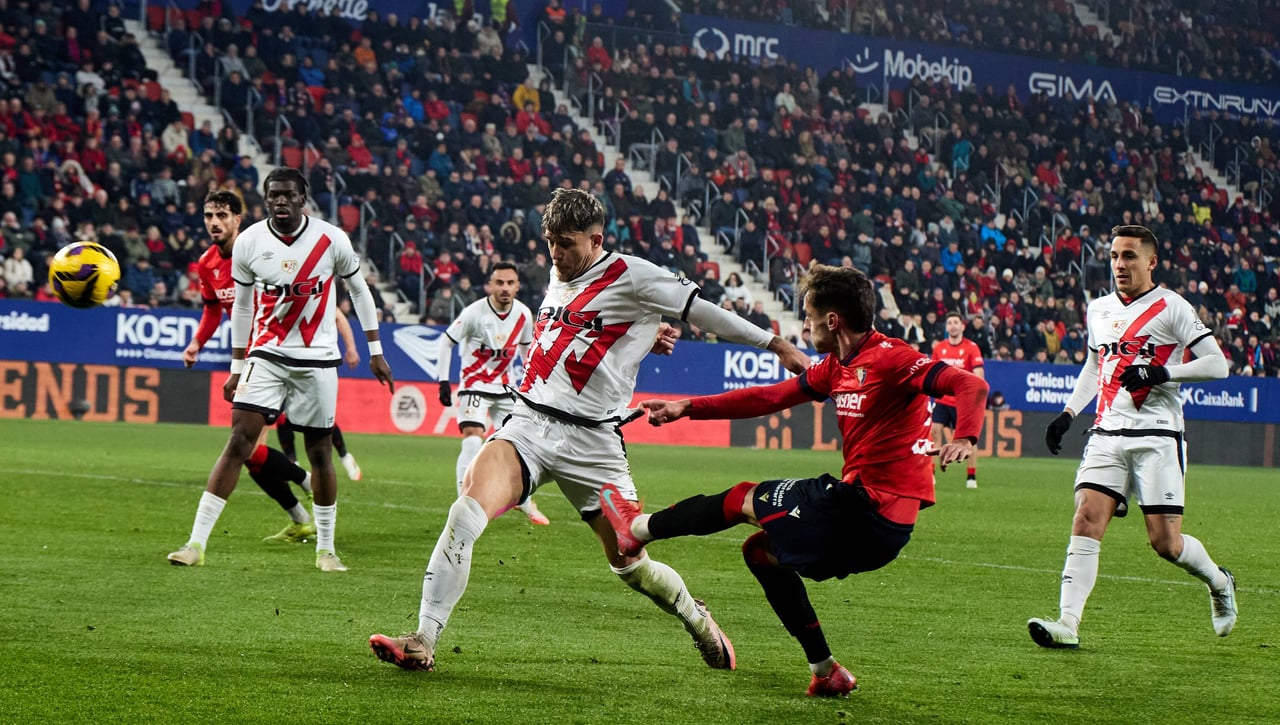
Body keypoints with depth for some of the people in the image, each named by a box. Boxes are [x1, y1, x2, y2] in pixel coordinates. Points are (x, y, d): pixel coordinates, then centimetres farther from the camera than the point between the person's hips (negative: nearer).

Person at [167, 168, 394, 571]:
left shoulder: (331, 240, -7)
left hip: (317, 360, 0)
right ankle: (196, 544, -11)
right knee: (239, 442, -10)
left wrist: (375, 352, 7)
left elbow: (359, 291, 7)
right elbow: (242, 306, 9)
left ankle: (326, 549, 20)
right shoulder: (248, 243, -3)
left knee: (319, 452, 5)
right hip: (267, 356, 0)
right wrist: (237, 366, 12)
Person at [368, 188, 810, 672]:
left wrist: (778, 346, 3)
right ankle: (423, 641, -21)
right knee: (467, 511, -22)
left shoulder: (630, 275, -3)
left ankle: (697, 619, 36)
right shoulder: (558, 277, 16)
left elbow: (701, 311, 1)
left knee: (631, 566, 4)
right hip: (528, 424, 4)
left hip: (592, 441, -4)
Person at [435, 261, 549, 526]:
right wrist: (443, 381, -13)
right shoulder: (474, 313, -20)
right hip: (475, 385, -5)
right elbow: (446, 342, -10)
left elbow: (527, 347, 12)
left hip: (505, 385, 5)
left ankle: (523, 500, 29)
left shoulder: (524, 315, -5)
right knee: (473, 440, -21)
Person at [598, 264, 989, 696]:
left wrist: (963, 440, -42)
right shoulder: (835, 367, 14)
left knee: (744, 499, 4)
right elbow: (771, 398, 19)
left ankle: (639, 528, 26)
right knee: (762, 551, 24)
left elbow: (971, 385, -23)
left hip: (869, 510, -9)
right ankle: (825, 672, 19)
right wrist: (686, 409, 18)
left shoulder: (890, 358, -14)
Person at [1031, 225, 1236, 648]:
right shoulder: (1098, 310, 16)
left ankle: (1219, 582, 25)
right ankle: (1068, 624, -18)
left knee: (1165, 542, -6)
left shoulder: (1171, 307, -2)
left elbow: (1218, 365, -4)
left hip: (1157, 435, -5)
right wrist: (1068, 414, 20)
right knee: (1086, 521, -13)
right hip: (1107, 434, 5)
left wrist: (1162, 373, -16)